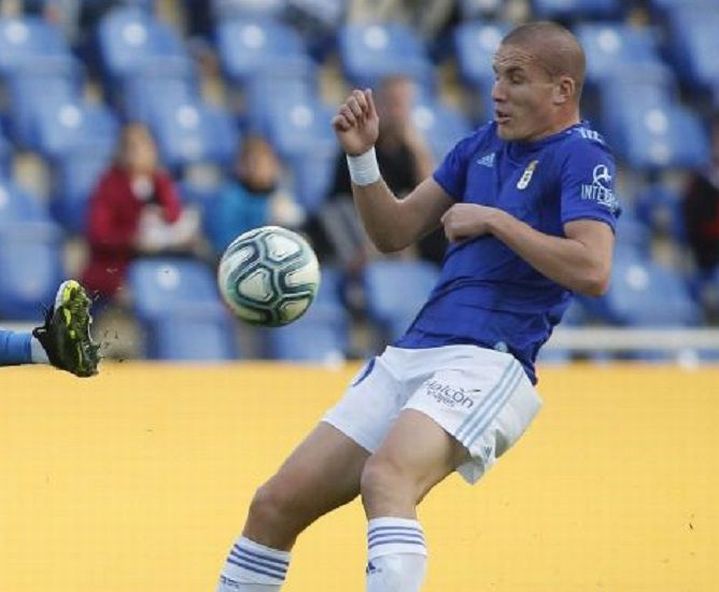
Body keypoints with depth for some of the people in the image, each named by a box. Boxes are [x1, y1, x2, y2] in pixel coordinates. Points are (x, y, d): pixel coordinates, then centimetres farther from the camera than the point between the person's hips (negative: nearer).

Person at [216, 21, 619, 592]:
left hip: (486, 362, -8)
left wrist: (494, 220, -12)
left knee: (386, 477, -36)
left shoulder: (581, 156, -4)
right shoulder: (481, 146, 18)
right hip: (409, 357, 8)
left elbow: (592, 271, -19)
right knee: (276, 505, 6)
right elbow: (393, 232, 22)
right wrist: (362, 156, 6)